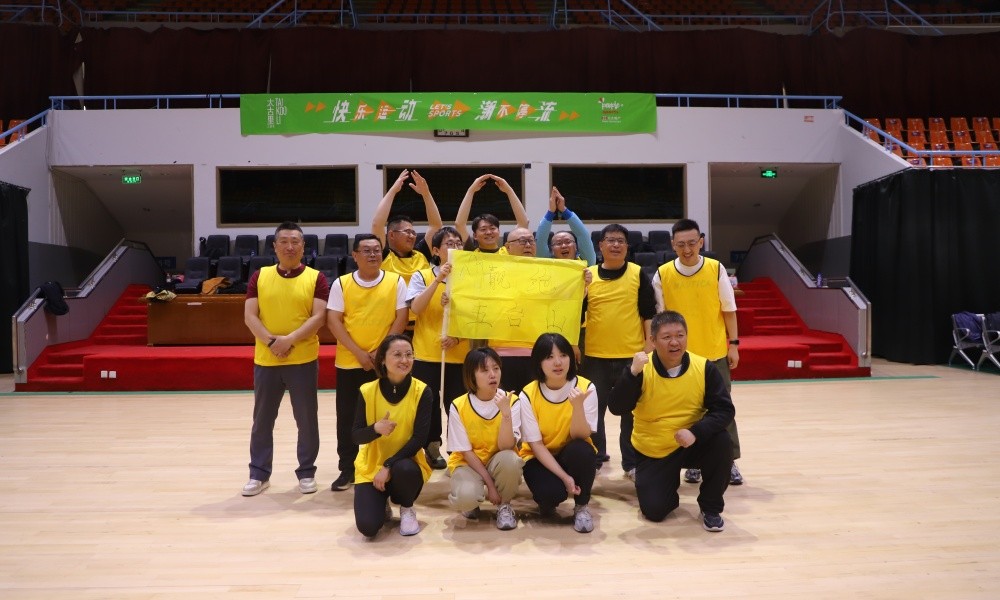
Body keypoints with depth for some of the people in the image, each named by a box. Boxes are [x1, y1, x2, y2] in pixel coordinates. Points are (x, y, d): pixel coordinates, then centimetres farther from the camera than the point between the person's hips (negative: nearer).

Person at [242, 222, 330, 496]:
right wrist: (271, 341, -16)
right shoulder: (260, 276, 5)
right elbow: (249, 315, -1)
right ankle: (259, 474, 23)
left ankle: (306, 472, 20)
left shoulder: (316, 278, -1)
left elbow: (319, 317, -10)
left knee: (306, 419, 6)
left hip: (304, 360, -2)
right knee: (262, 419, 11)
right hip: (266, 359, 2)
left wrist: (289, 340, -20)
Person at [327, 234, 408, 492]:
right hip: (349, 362, 1)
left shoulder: (396, 282, 0)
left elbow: (400, 319, -2)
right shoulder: (341, 284, 1)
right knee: (347, 418, 7)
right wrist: (358, 352, -12)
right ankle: (347, 469, 19)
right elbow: (333, 321, -3)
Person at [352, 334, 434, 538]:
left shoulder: (422, 391, -13)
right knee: (368, 526, -19)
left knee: (404, 470, -37)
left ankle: (406, 509, -1)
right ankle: (382, 504, 20)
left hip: (406, 464, 0)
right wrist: (375, 429, -29)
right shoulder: (367, 391, -9)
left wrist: (389, 466, -23)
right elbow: (355, 436, -7)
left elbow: (419, 438, -16)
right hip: (371, 466, 1)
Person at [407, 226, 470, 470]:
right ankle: (431, 450, 22)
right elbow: (416, 308, -15)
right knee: (428, 407, 5)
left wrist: (458, 337, -13)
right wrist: (438, 280, -22)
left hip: (461, 356, 1)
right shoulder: (422, 276, 0)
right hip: (426, 355, -1)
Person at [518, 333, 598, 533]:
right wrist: (564, 476, -26)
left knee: (580, 449, -34)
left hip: (573, 456, 2)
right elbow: (536, 445, -16)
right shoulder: (528, 395, -16)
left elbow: (580, 437, -20)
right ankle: (547, 500, 7)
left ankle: (582, 506, -7)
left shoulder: (586, 387, -16)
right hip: (540, 458, -1)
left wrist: (578, 405, -38)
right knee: (551, 492, -32)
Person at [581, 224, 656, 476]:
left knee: (632, 410, 7)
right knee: (593, 409, 9)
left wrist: (649, 344, -3)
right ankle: (594, 459, 23)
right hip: (595, 355, 2)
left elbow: (649, 312, 1)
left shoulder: (638, 274, 1)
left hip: (631, 354, -1)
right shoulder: (588, 275, 5)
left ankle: (632, 462, 19)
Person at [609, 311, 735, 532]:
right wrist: (632, 372, -37)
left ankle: (711, 507, -4)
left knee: (722, 441, -28)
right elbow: (617, 408, -24)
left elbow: (724, 410, -14)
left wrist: (696, 432, -31)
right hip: (651, 451, -1)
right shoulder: (640, 369, -16)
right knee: (654, 510, -12)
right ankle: (669, 482, 26)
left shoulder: (704, 368, -12)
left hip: (692, 444, 1)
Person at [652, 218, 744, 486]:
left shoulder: (716, 269, -5)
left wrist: (733, 343, 0)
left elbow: (728, 310, 2)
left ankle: (729, 462, 18)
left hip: (715, 352, 0)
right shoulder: (662, 274, -5)